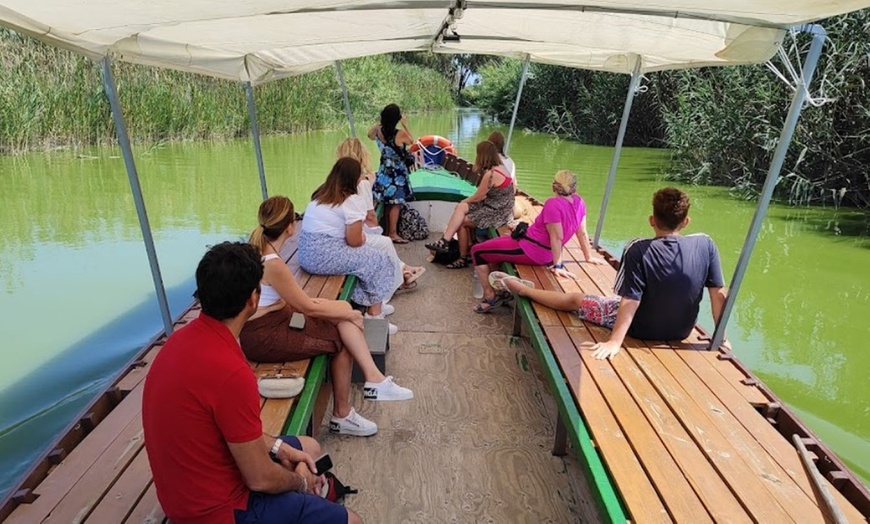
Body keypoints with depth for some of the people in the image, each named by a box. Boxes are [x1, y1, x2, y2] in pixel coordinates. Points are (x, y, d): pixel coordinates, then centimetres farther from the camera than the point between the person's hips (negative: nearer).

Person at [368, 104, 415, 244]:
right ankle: (393, 234, 4)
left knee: (388, 204, 14)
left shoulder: (379, 131, -5)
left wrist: (378, 124, 14)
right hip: (397, 173, -6)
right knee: (396, 204, 0)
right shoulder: (401, 134, -21)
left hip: (385, 172, 6)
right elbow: (411, 141, 1)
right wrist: (405, 125, 5)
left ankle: (388, 232, 22)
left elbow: (370, 135, 19)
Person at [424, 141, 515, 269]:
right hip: (498, 208, 9)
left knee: (461, 222, -5)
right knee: (460, 208, 0)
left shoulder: (490, 174, -22)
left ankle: (464, 258, 6)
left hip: (497, 213, -9)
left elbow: (478, 197, -13)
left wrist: (464, 201, 5)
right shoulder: (500, 168, 8)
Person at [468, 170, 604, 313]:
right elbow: (582, 232, 3)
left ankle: (490, 297, 0)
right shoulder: (579, 201, -3)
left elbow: (556, 238, -27)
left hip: (530, 251, -9)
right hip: (546, 255, 9)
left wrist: (558, 265, -23)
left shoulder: (553, 204, -26)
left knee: (477, 251, 0)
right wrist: (589, 257, 12)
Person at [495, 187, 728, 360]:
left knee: (573, 299, 11)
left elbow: (630, 300, -26)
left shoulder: (639, 250, -24)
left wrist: (615, 341, -21)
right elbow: (719, 294, -9)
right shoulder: (705, 244, -13)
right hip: (680, 332, 4)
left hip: (640, 328, -4)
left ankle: (520, 288, 28)